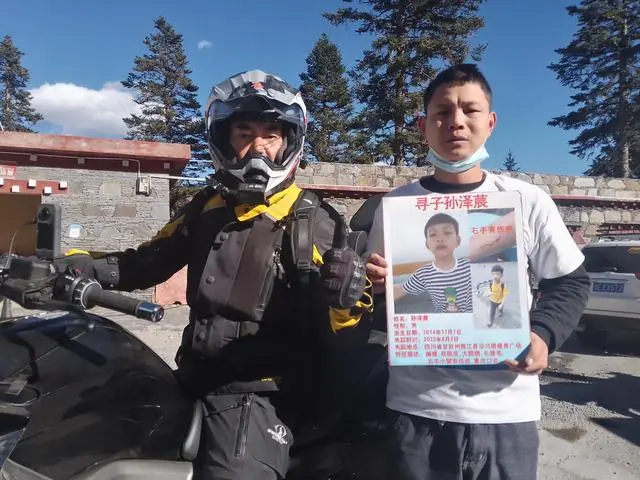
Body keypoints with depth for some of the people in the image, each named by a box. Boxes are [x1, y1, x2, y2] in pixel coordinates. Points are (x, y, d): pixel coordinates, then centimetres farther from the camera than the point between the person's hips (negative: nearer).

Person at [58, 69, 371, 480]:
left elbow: (328, 330, -11)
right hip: (194, 378, 6)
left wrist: (344, 302, -33)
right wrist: (78, 265, 0)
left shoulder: (313, 220, -9)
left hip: (258, 392, -6)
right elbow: (151, 260, 15)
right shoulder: (207, 206, 8)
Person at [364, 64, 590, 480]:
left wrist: (543, 335, -7)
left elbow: (571, 283, 9)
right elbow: (376, 292, 9)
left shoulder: (529, 202, 0)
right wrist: (376, 289, -12)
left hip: (506, 412, 1)